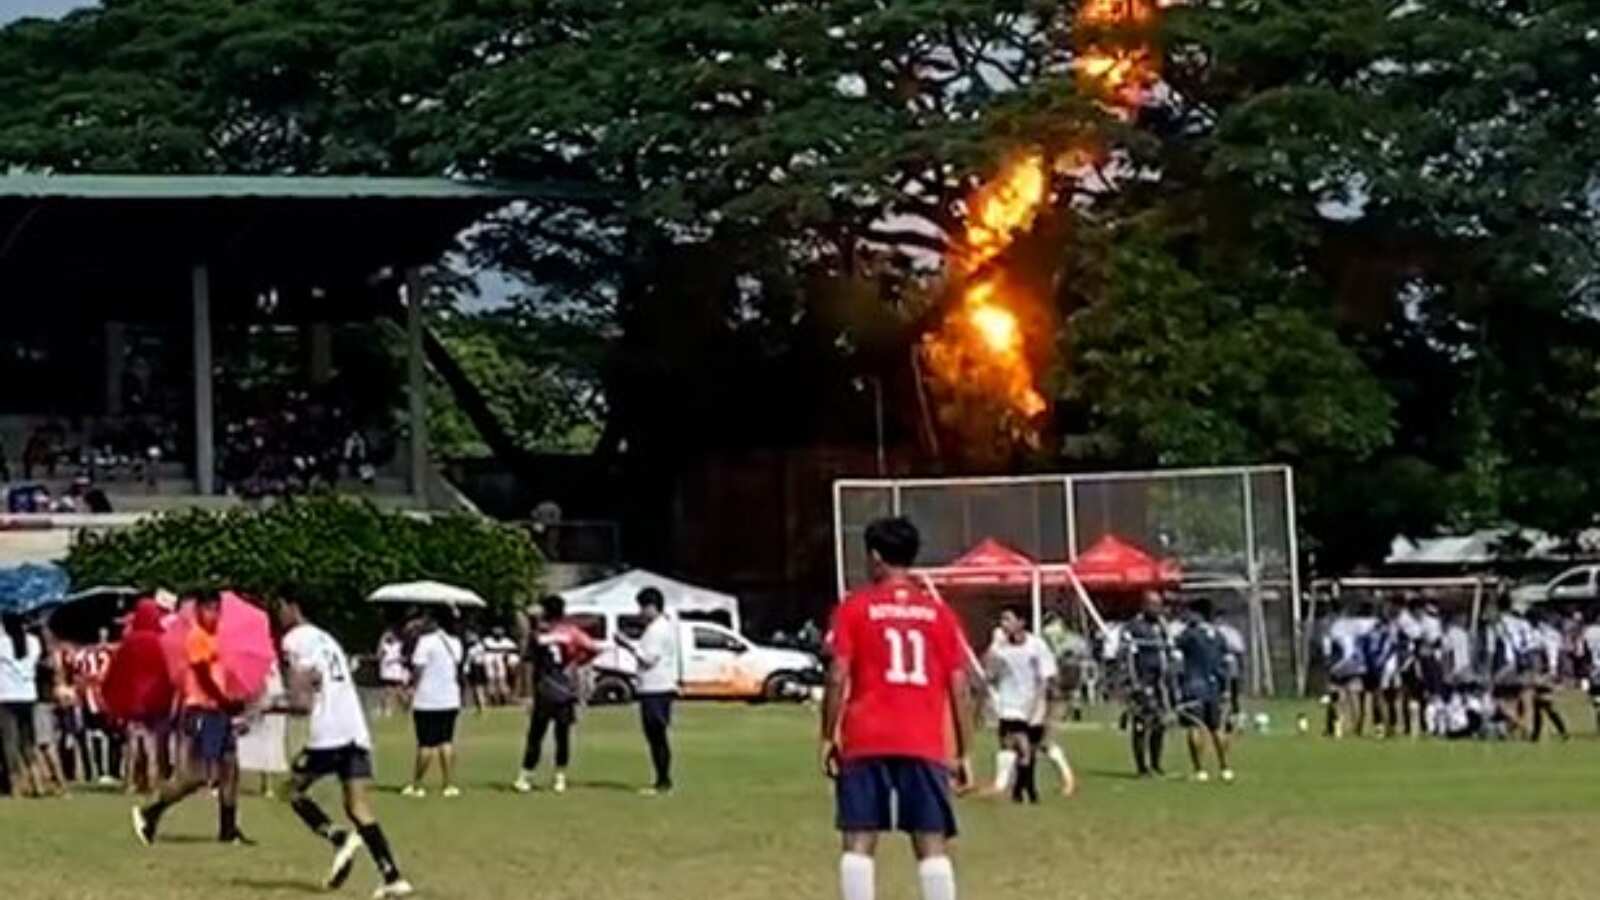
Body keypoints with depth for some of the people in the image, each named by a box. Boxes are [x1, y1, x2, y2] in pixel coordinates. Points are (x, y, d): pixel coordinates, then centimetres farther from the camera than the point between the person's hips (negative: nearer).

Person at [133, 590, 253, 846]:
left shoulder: (210, 638, 18)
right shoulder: (196, 637, -11)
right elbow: (204, 677, -17)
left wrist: (228, 705, 8)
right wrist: (227, 702, -14)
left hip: (217, 711, 10)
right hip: (202, 712, -10)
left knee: (229, 768, 9)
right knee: (196, 775, -12)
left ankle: (228, 829, 13)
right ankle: (150, 813, -3)